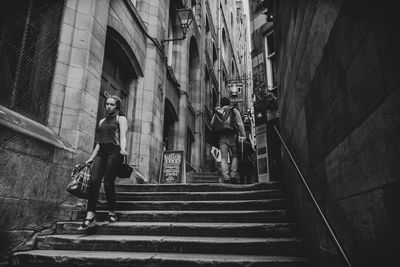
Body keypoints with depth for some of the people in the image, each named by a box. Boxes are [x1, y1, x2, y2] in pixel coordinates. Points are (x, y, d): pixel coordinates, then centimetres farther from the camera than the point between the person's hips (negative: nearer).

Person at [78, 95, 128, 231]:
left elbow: (123, 136, -5)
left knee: (108, 182, -11)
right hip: (101, 153, 5)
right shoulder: (102, 121, 27)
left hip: (114, 152, -5)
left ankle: (112, 214, 3)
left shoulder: (121, 119, 10)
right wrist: (91, 158, 20)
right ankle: (90, 216, -15)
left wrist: (123, 149, -24)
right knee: (94, 181, -12)